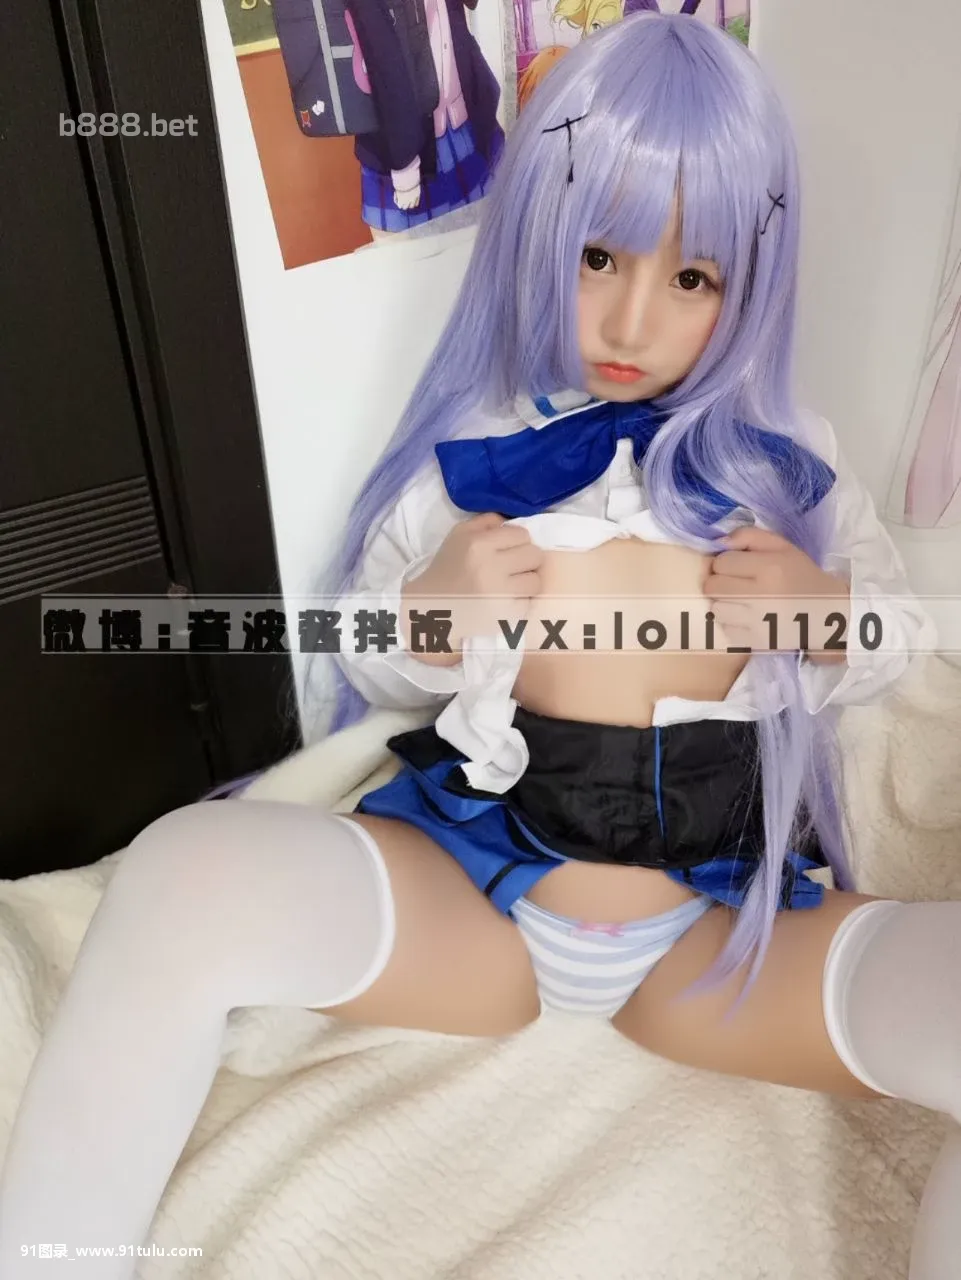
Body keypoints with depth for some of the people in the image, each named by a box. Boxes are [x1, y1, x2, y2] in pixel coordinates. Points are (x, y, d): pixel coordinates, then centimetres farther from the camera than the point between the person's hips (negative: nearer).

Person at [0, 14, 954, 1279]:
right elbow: (363, 664, 8)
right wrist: (429, 620, -16)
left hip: (727, 934, 2)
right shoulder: (469, 447, 1)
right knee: (185, 875, -30)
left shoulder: (783, 454, 5)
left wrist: (829, 612, -8)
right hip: (469, 882, -1)